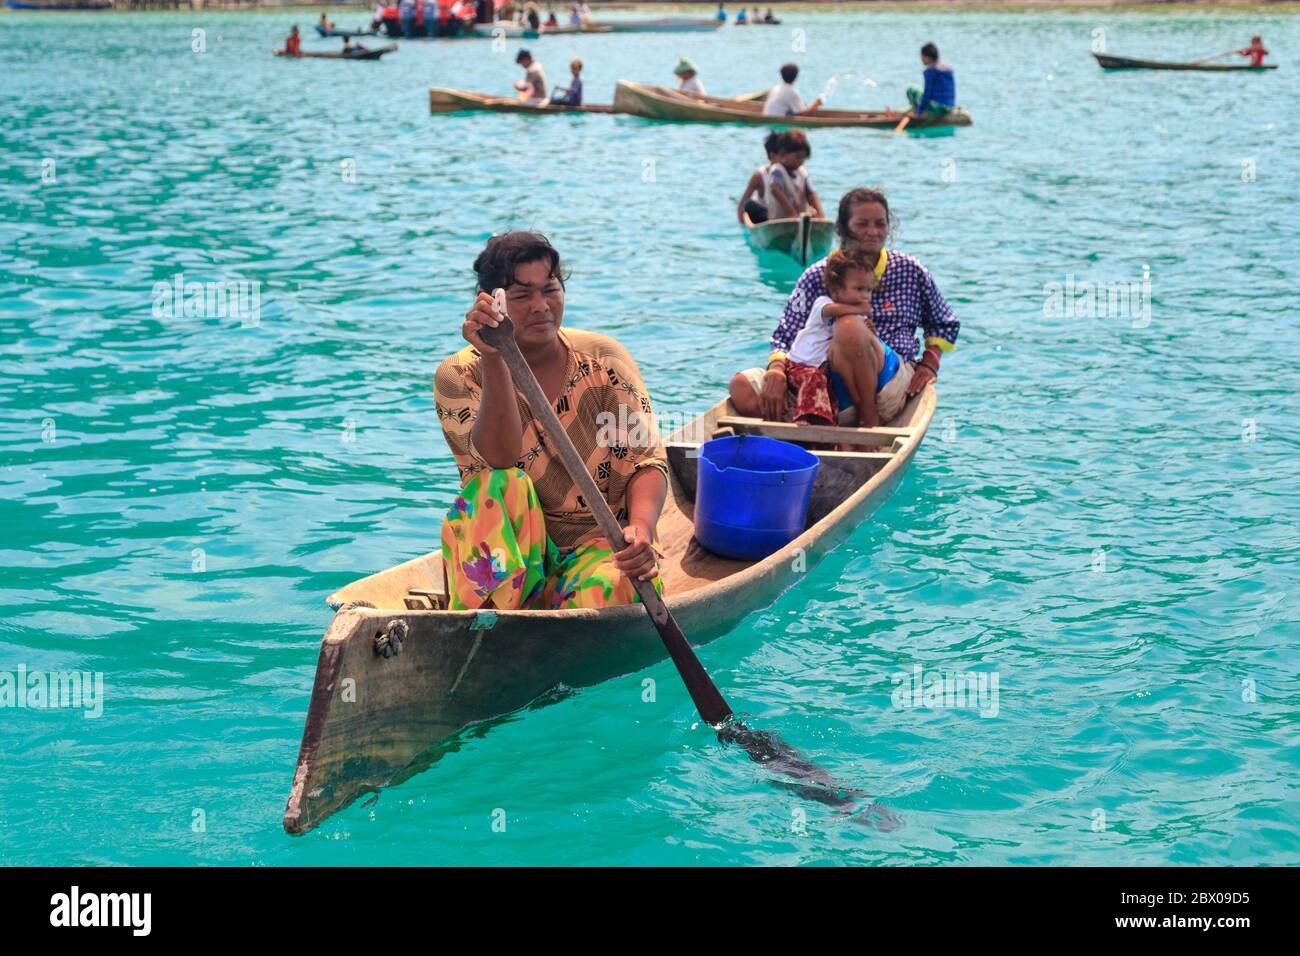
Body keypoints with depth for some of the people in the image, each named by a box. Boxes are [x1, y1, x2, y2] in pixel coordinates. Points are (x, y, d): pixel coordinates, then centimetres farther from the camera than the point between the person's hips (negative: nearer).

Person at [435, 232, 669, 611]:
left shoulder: (603, 359, 0)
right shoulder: (459, 376, -4)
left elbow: (646, 461, -7)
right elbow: (500, 460, -23)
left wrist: (641, 530, -27)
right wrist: (493, 359, -32)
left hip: (599, 542, 0)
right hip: (507, 551, 0)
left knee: (612, 589, -35)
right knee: (503, 486, -32)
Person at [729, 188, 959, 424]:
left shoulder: (911, 271, 9)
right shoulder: (816, 277, 7)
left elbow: (945, 325, 22)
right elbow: (784, 337, 4)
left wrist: (929, 364, 4)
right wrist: (777, 370, -18)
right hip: (826, 382, 2)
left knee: (848, 327, -34)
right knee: (741, 386, -24)